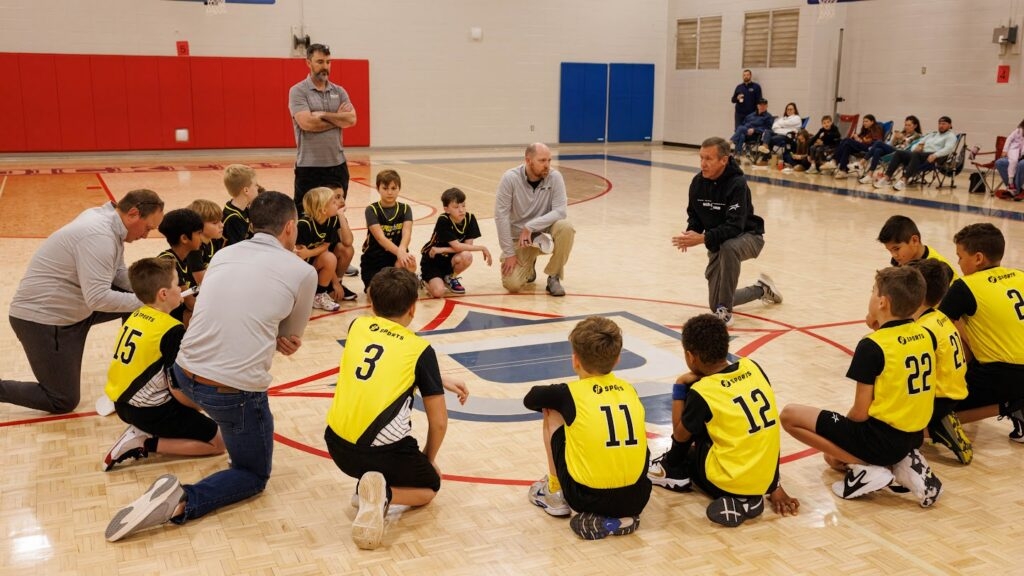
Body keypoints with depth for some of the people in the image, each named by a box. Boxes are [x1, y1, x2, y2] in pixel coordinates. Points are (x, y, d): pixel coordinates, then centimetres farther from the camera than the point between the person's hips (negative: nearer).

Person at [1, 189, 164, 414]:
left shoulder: (107, 220, 1)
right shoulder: (99, 236, -29)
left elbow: (120, 275, 8)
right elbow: (98, 298, -34)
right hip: (41, 318, -9)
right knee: (64, 402, -1)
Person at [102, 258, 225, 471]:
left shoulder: (136, 315, 5)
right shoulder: (172, 330, -20)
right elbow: (178, 390, -21)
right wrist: (200, 406, -1)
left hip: (122, 401, 9)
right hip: (149, 410, -9)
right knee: (218, 442, -1)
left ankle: (143, 431, 10)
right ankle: (144, 444, -9)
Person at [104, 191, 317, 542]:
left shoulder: (223, 254, 12)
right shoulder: (302, 272, -2)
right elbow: (292, 338, 11)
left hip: (185, 373, 6)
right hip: (236, 391, -6)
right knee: (254, 475, 16)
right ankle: (181, 502, -11)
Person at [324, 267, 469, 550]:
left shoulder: (357, 327, 8)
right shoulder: (420, 349, -2)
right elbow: (439, 422, 2)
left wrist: (442, 381, 29)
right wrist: (428, 459, 22)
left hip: (337, 446, 5)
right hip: (384, 453, -5)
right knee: (430, 485, 25)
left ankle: (367, 485, 15)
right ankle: (384, 494, -6)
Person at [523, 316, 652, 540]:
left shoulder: (569, 393, -1)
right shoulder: (629, 389, 10)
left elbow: (530, 399, 20)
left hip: (588, 499, -3)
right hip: (636, 498, 3)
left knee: (553, 413, 14)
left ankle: (555, 494, 24)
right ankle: (620, 518, 19)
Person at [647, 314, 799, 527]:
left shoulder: (702, 392, -16)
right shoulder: (753, 367, 0)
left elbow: (680, 435, 1)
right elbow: (769, 428, 8)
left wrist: (680, 387, 7)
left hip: (729, 482, -6)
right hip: (765, 479, 6)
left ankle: (673, 471, 25)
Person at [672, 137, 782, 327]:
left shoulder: (737, 184, -27)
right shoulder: (698, 182, -10)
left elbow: (734, 227, -34)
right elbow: (694, 215, 3)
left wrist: (702, 238, -44)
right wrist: (691, 233, -19)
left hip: (747, 236, -6)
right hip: (718, 244, 6)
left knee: (728, 248, -44)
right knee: (716, 304, 9)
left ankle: (725, 312, -29)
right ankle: (761, 289, 38)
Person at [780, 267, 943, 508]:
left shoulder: (872, 346, -18)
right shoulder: (926, 335, 2)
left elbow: (859, 413, -17)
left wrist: (841, 431, 6)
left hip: (881, 437, -8)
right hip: (913, 437, 8)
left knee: (790, 415, -5)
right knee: (832, 456, 29)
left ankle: (866, 468, -8)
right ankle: (904, 463, 6)